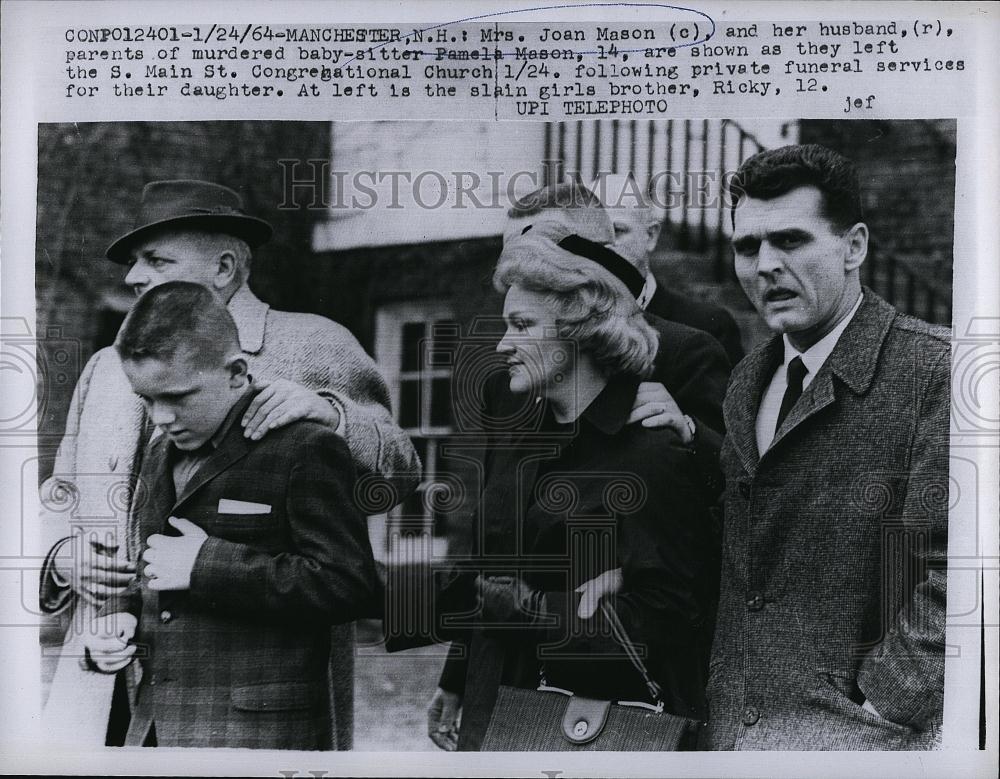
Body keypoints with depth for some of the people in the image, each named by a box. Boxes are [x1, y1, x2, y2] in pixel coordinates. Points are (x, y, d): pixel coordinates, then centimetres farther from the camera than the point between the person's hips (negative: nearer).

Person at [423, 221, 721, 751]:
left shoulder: (653, 454, -15)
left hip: (607, 723, -6)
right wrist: (454, 685, 19)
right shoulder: (512, 443, 9)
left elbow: (663, 617, -18)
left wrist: (530, 605, -15)